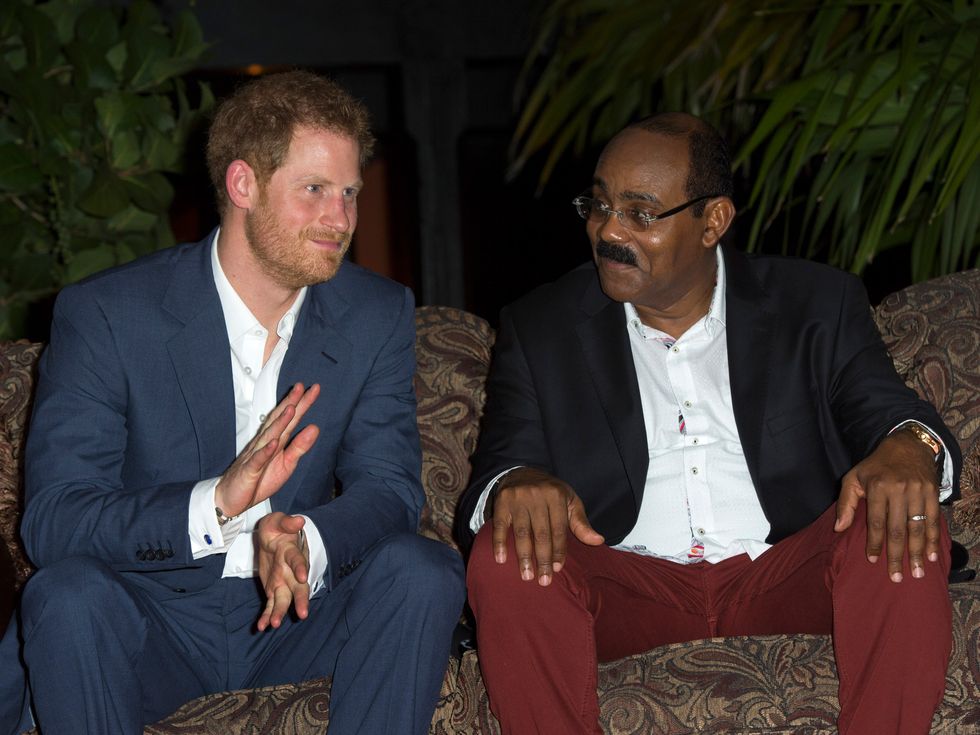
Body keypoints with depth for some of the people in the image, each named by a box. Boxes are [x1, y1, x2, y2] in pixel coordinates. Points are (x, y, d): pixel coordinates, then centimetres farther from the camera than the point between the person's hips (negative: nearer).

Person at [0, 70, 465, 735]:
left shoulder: (379, 316, -1)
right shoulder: (104, 316, -13)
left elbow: (390, 487, -7)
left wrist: (305, 543, -32)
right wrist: (215, 502, -38)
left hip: (292, 607, 3)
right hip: (153, 618, -3)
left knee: (423, 571, -23)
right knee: (71, 592, -33)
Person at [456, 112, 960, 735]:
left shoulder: (817, 304, 11)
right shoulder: (540, 329, 11)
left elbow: (887, 414, 2)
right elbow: (495, 473, 4)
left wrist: (910, 446, -25)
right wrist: (513, 485, -23)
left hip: (787, 578, 0)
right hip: (628, 589, 0)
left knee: (904, 530, -28)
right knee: (506, 558, -29)